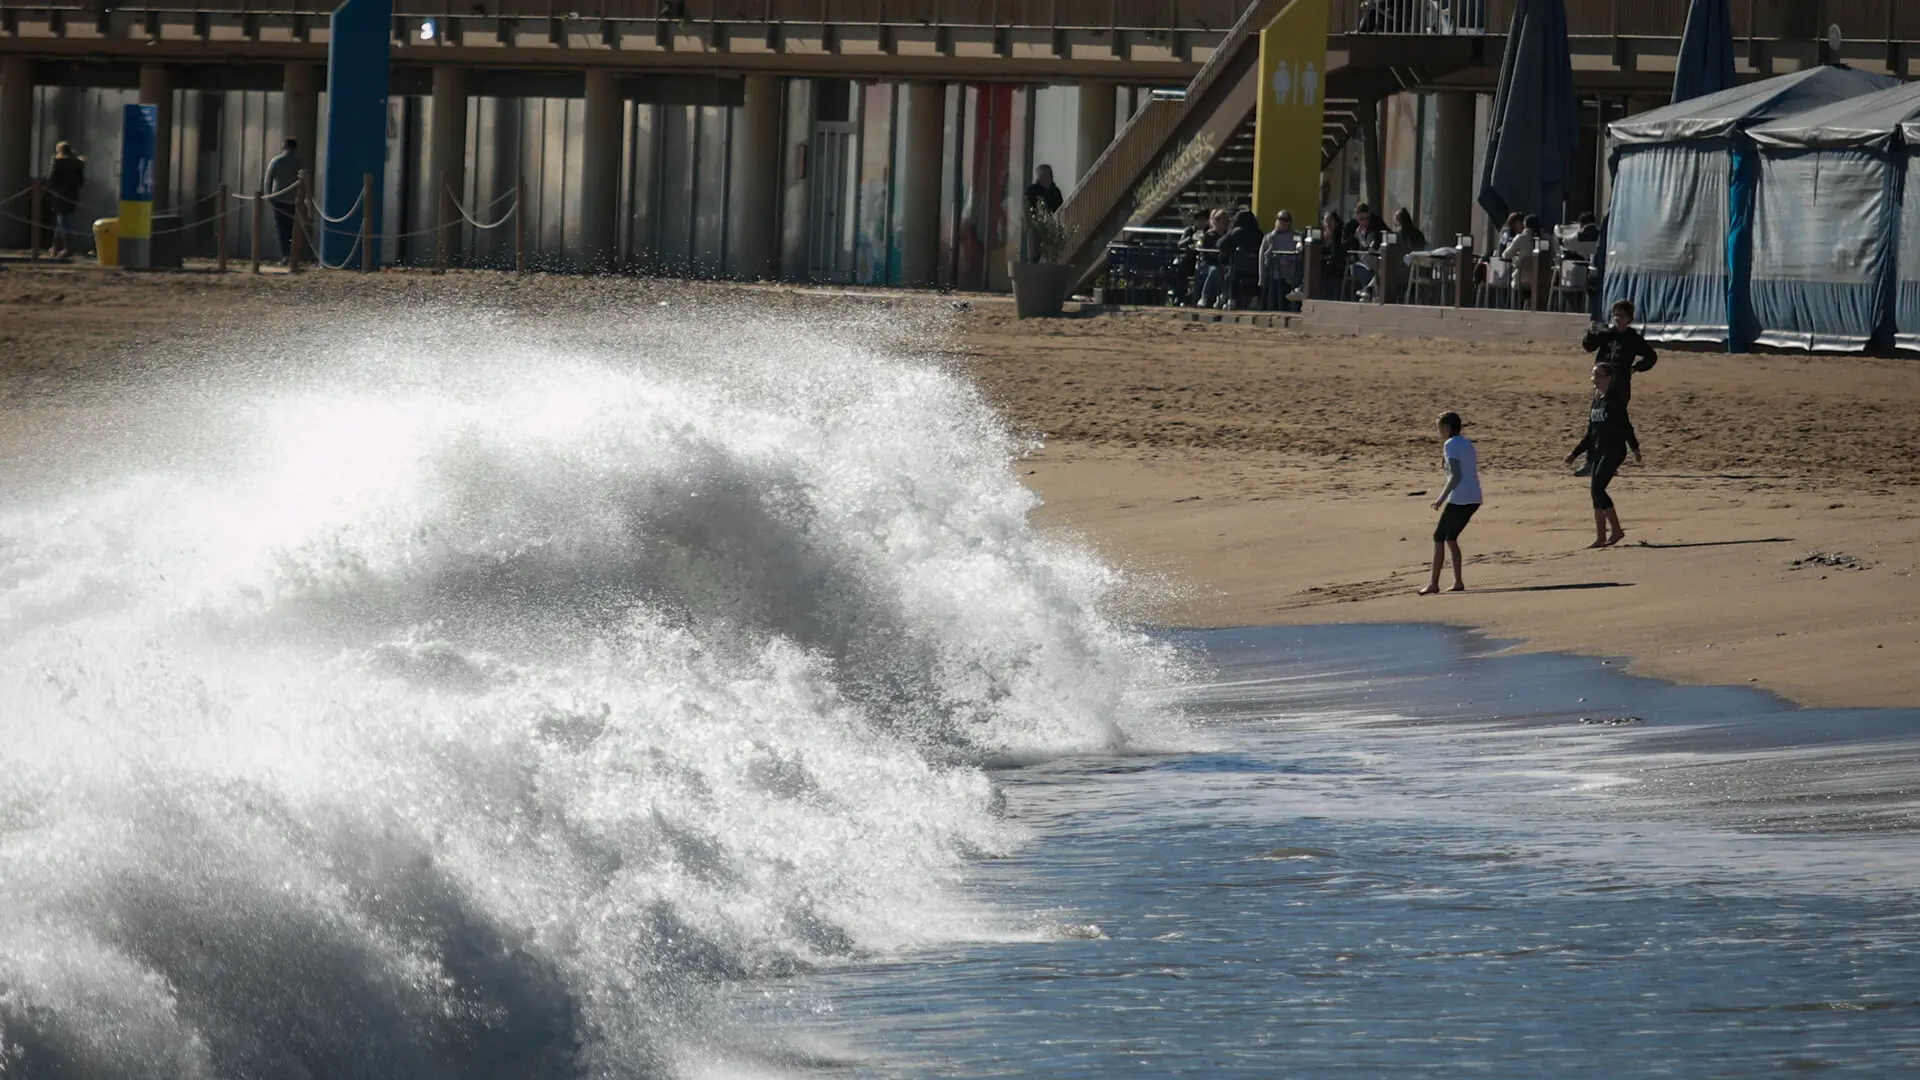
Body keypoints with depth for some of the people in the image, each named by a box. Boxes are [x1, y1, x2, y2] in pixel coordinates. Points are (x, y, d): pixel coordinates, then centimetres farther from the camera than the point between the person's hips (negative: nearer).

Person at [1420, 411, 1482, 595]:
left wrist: (1442, 498, -18)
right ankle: (1458, 582, 13)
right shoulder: (1466, 445, 18)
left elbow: (1456, 475, -18)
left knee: (1439, 538, -1)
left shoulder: (1451, 445, -9)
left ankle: (1433, 584, -4)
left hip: (1459, 500, -9)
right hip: (1473, 499, 9)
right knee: (1450, 538, 18)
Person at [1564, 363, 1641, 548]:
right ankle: (1600, 537, 10)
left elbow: (1625, 426, -13)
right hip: (1599, 452, 9)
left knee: (1597, 488, -16)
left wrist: (1634, 448, -19)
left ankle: (1616, 529, -9)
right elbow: (1590, 434, 20)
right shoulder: (1595, 402, 14)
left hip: (1614, 451, -9)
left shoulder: (1613, 401, -9)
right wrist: (1575, 453, 19)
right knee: (1596, 492, 6)